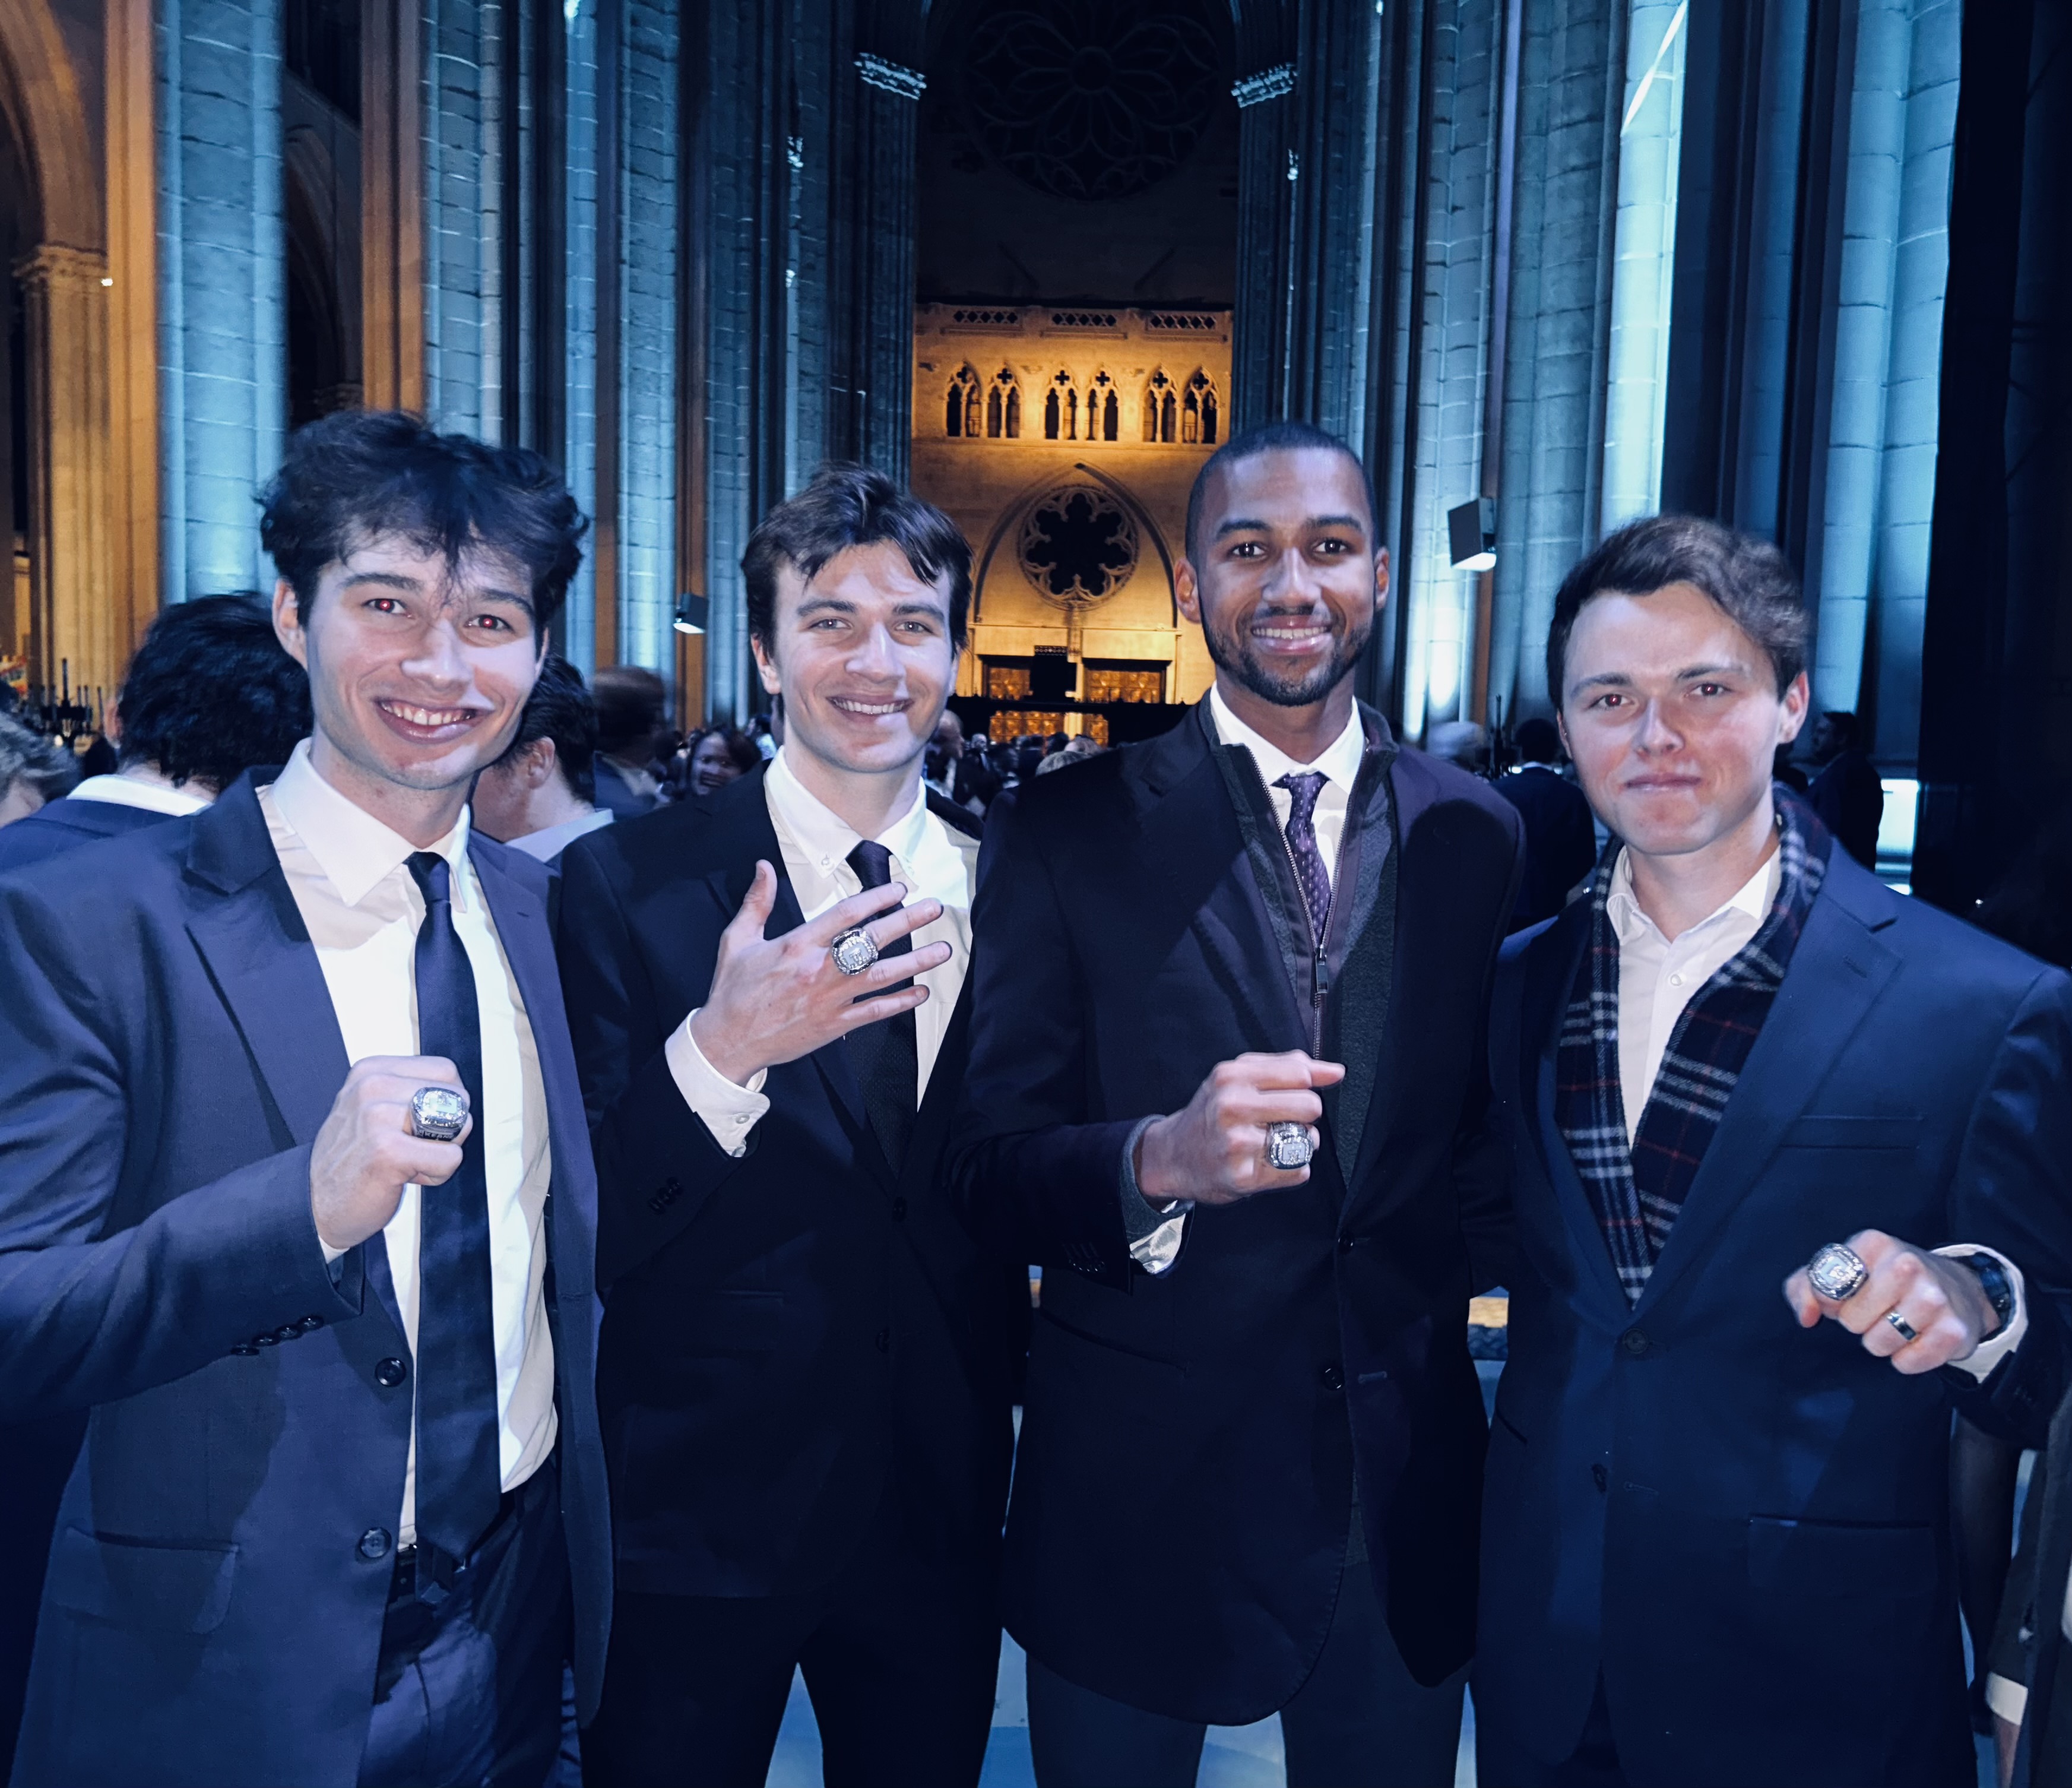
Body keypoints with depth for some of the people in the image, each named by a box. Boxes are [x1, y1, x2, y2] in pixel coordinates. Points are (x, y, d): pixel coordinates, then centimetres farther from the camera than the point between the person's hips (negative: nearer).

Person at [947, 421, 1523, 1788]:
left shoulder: (1478, 833, 1)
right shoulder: (1066, 834, -8)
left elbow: (1490, 1124, 10)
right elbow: (988, 1164, -12)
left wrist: (1441, 1254, -8)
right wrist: (1158, 1159, -30)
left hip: (1404, 1483, 3)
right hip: (1140, 1487, -2)